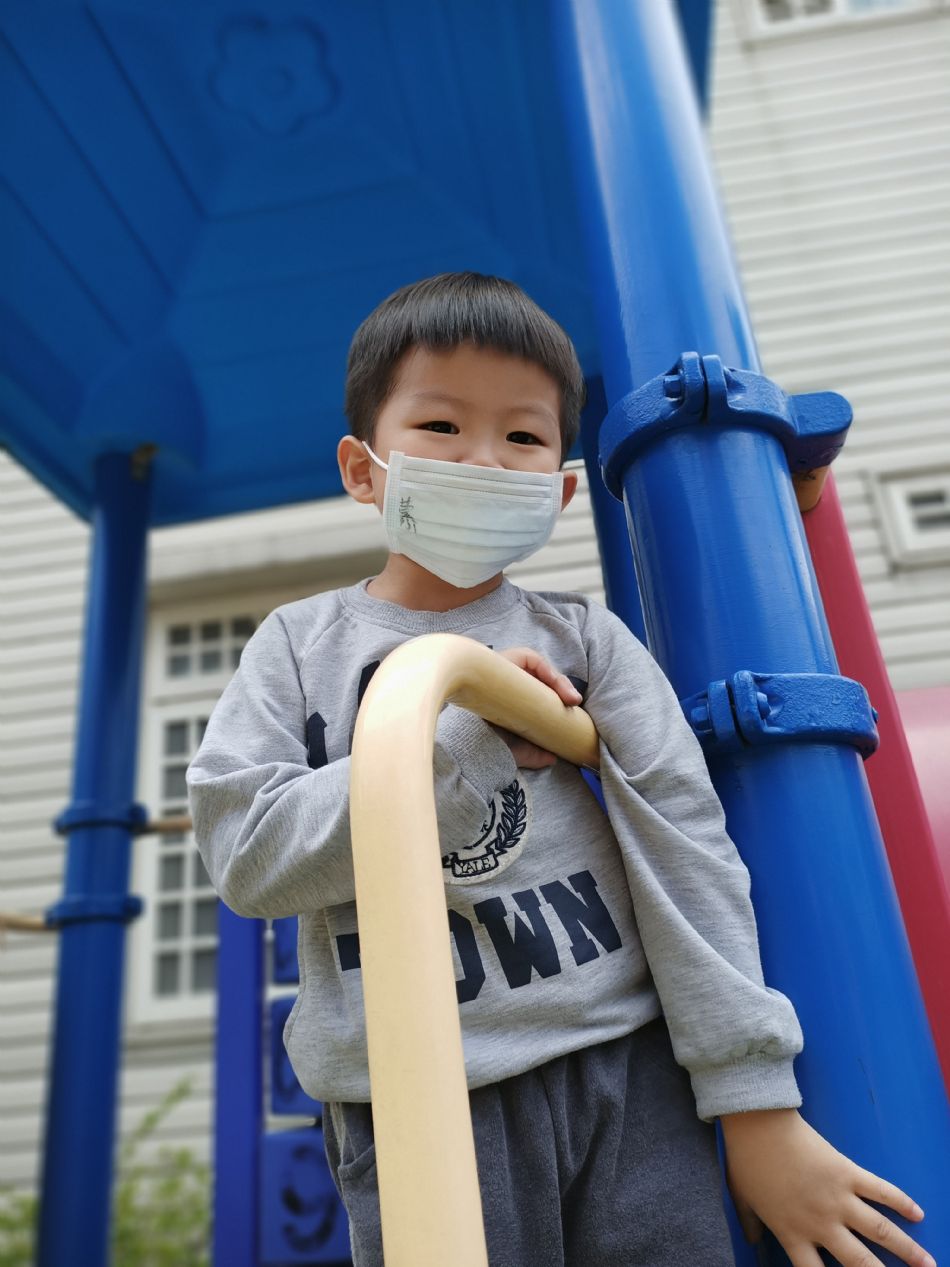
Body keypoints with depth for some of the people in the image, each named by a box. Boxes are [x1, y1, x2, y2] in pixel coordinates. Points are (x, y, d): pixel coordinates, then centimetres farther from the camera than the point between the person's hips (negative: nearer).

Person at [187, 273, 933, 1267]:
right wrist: (464, 738, -16)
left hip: (630, 1077, 1)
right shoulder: (301, 646, 2)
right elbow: (246, 856, -9)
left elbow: (687, 851, -3)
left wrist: (758, 1105, -4)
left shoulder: (583, 641, 1)